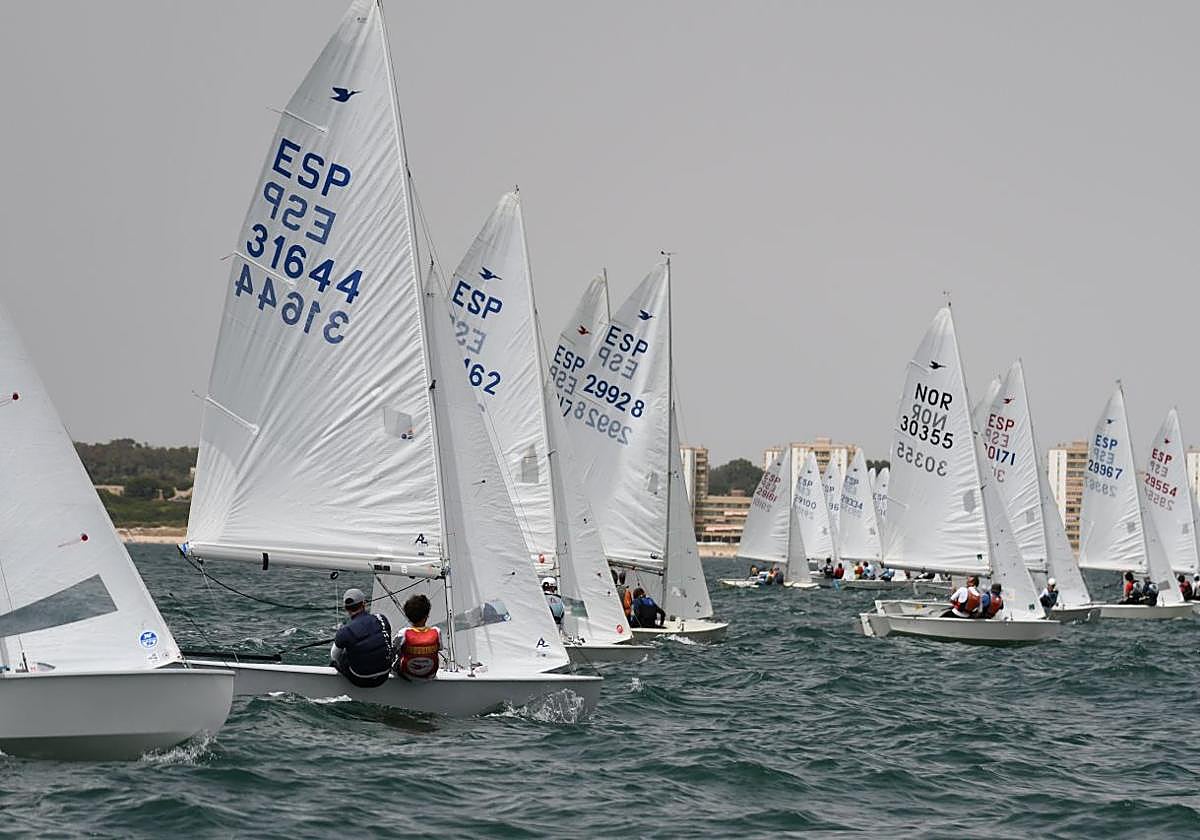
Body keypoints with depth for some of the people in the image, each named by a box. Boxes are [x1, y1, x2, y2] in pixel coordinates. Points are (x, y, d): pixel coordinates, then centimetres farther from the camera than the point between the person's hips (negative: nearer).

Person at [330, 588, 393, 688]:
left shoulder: (345, 632, -23)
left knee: (333, 658, 26)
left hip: (360, 681, -3)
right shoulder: (382, 620, -14)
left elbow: (335, 656, -3)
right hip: (383, 678, 3)